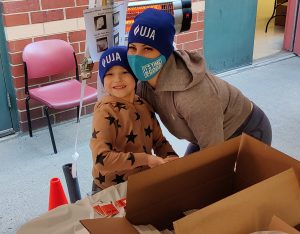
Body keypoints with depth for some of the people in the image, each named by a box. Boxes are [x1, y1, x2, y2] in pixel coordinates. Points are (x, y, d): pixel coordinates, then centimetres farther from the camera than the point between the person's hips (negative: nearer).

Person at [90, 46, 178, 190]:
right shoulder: (105, 112, -20)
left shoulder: (144, 105, -1)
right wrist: (146, 159, -25)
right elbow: (101, 160, -28)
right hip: (111, 189, -6)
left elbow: (159, 141, 8)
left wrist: (172, 158, -11)